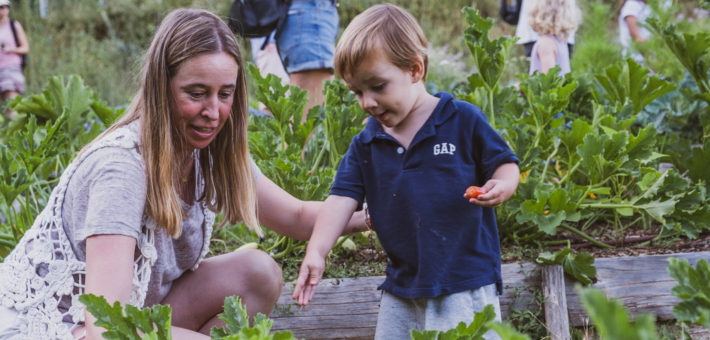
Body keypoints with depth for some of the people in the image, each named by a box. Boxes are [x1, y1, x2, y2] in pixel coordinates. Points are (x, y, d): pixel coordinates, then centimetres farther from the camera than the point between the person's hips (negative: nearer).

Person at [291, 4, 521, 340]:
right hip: (401, 287, 4)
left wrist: (501, 186, -21)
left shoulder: (463, 120, -5)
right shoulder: (366, 145, 6)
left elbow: (505, 163, 3)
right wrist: (316, 252, -13)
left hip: (466, 285, -4)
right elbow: (342, 198, 1)